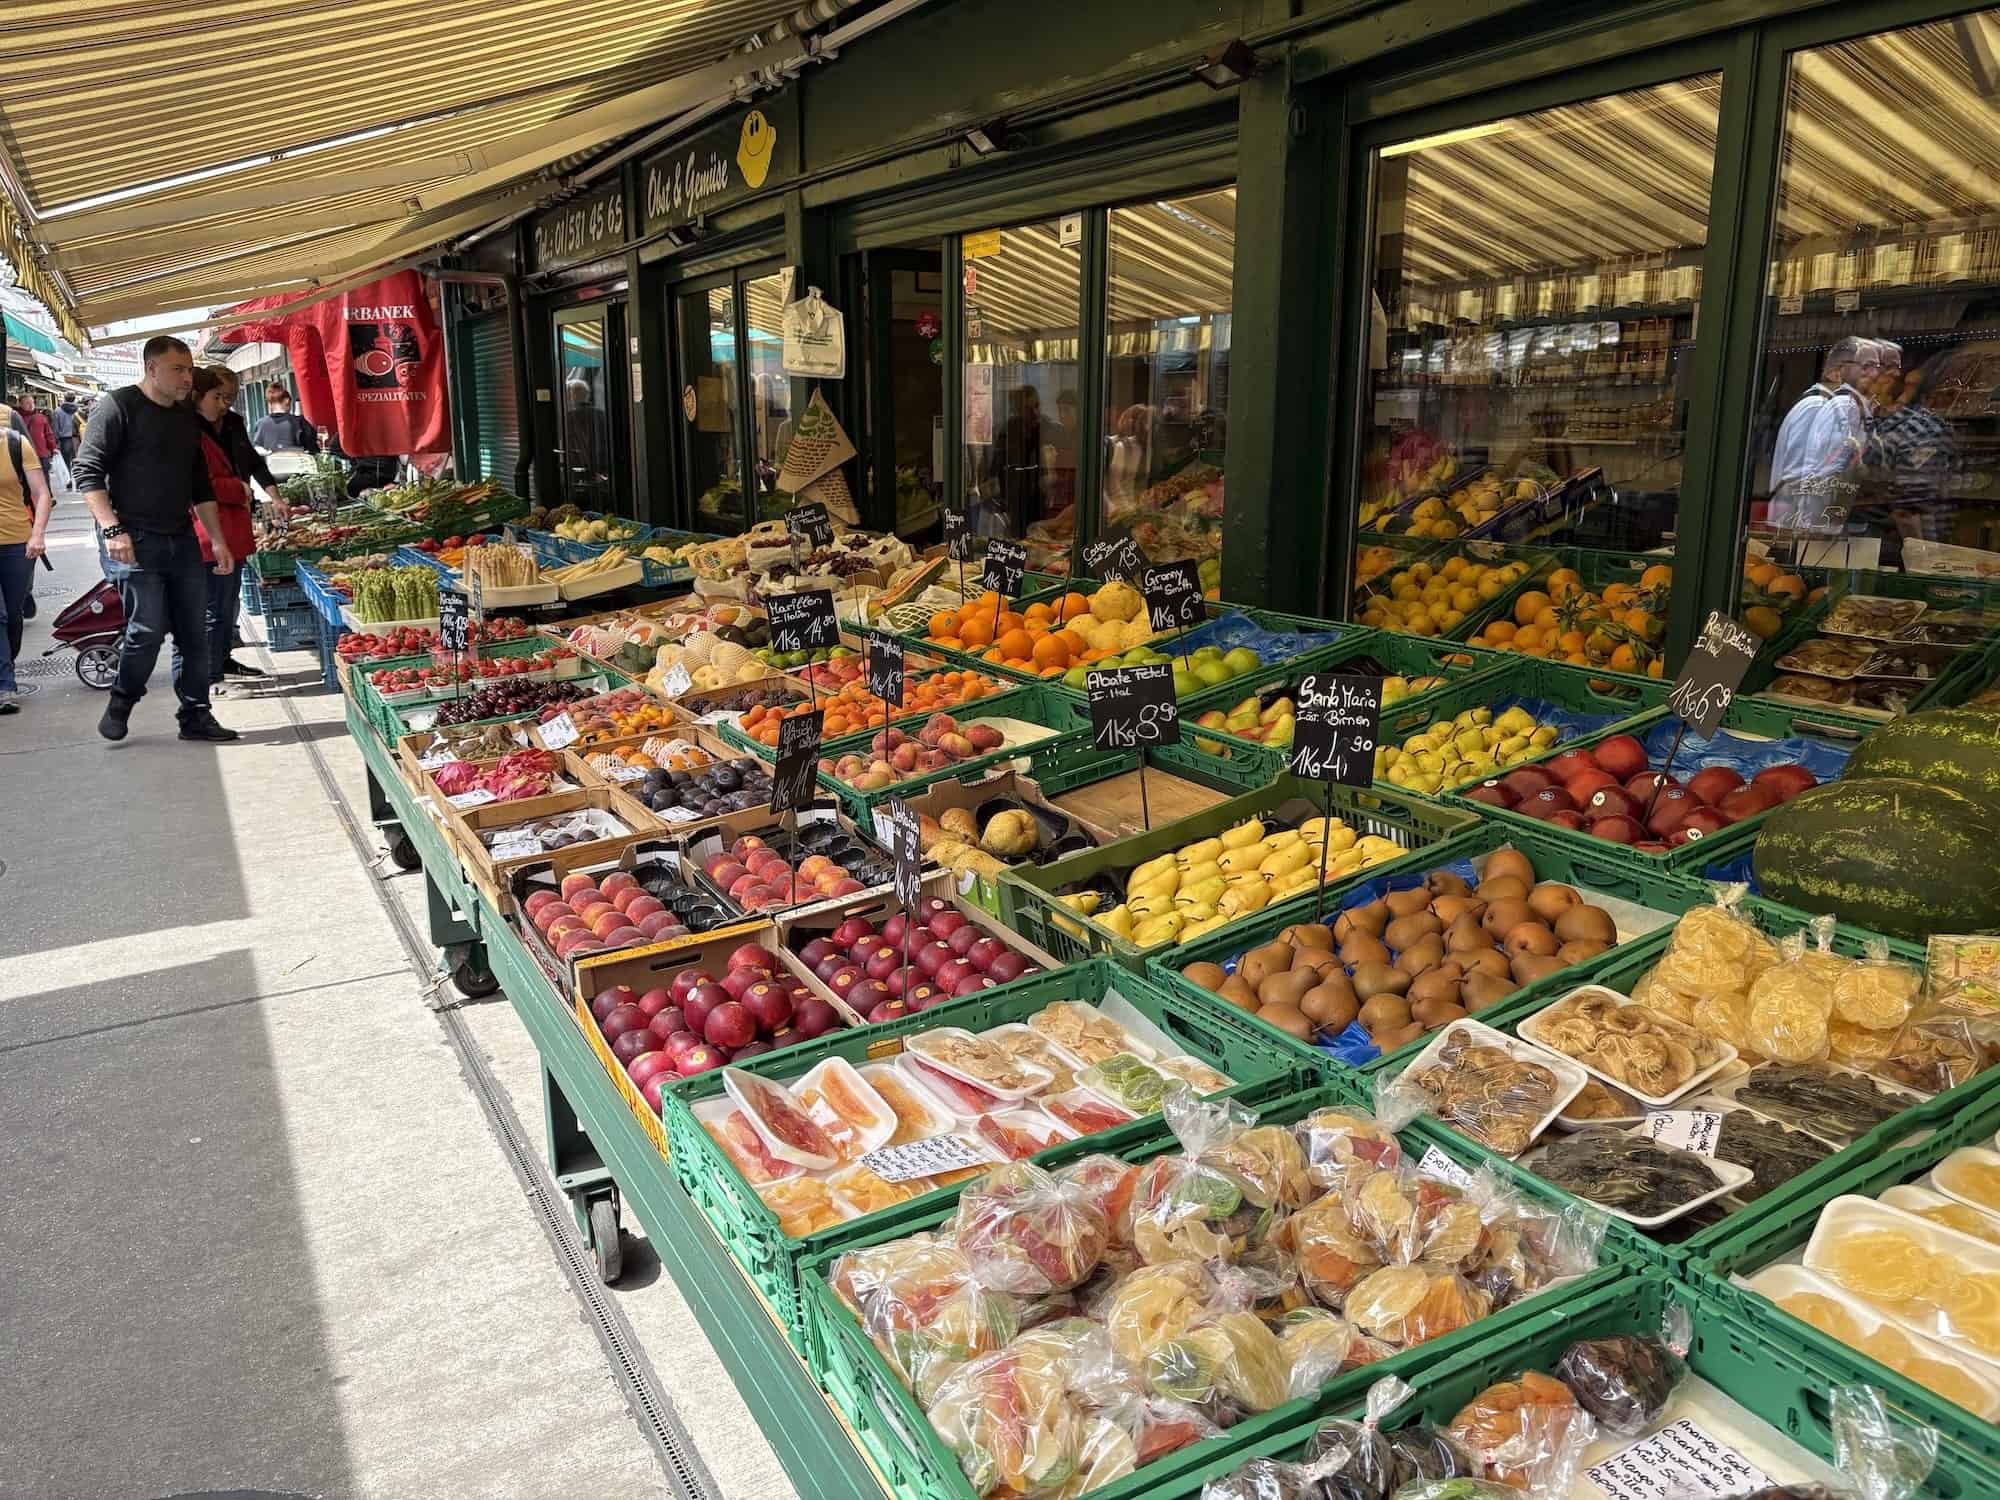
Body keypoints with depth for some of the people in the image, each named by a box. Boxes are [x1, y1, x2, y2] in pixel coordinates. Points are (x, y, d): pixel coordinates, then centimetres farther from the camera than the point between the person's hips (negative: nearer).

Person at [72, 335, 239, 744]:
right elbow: (88, 472, -10)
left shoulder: (187, 420, 16)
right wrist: (112, 530, -19)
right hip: (133, 541, -7)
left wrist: (218, 539, 15)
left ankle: (196, 716, 13)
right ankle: (119, 705, 11)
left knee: (194, 633, 5)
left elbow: (200, 487, 22)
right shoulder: (118, 407, -5)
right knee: (149, 628, -11)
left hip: (182, 541, 7)